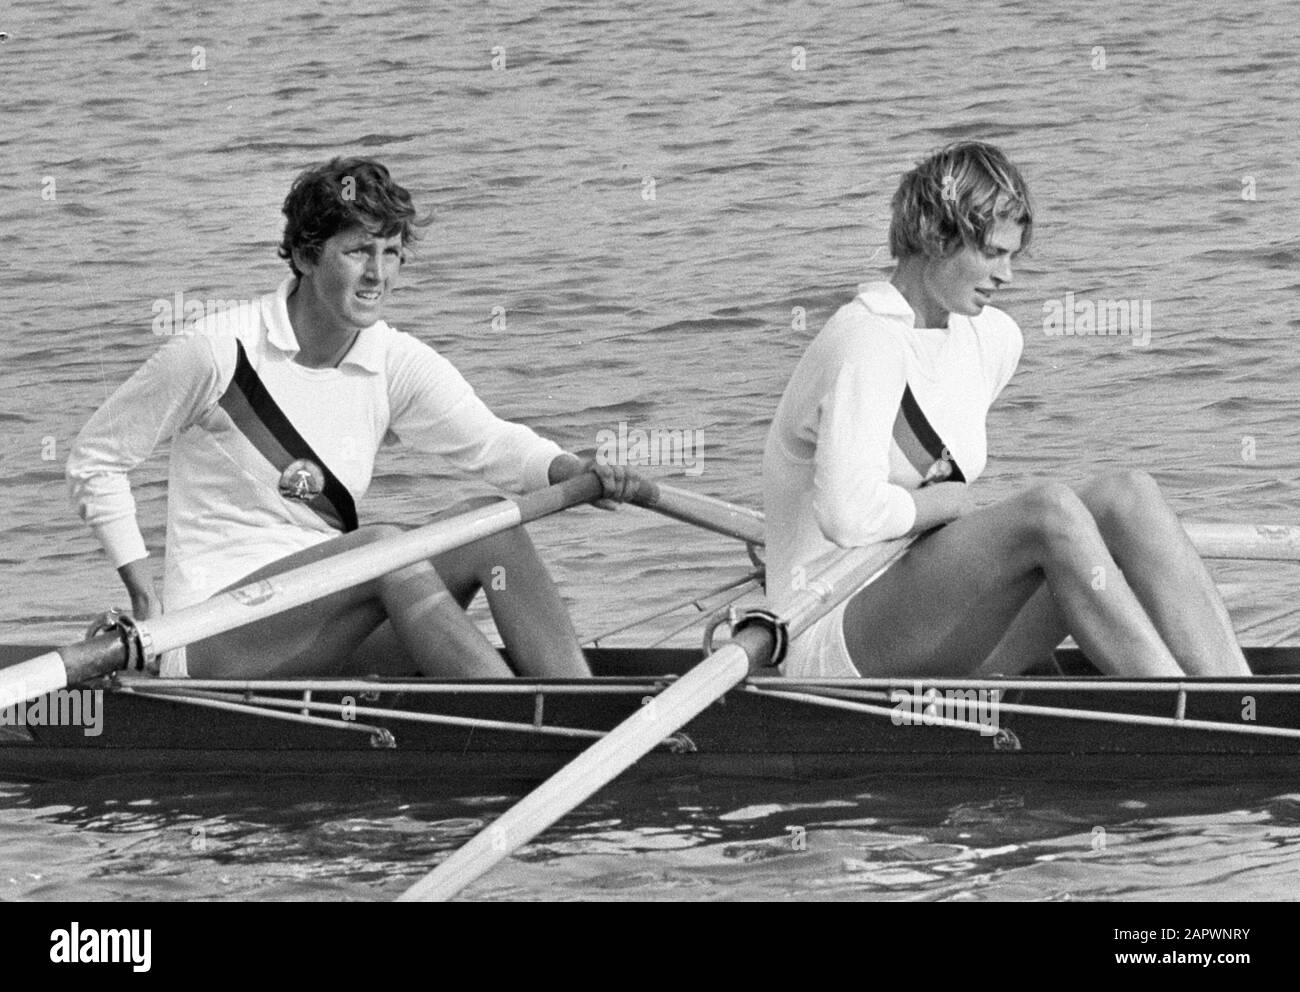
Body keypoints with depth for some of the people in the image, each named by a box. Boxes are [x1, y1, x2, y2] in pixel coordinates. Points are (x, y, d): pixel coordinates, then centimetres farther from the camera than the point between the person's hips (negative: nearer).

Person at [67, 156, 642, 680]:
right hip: (213, 642, -6)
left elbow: (490, 442, -8)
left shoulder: (394, 364, 5)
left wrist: (574, 471, -30)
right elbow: (94, 461, -1)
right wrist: (146, 599, -7)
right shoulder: (218, 354, -9)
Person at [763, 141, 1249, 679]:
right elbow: (849, 513, -27)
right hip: (833, 650, -8)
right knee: (1049, 508, -29)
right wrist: (948, 500, -11)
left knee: (1127, 496, -13)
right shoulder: (865, 341, -15)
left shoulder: (992, 339, 13)